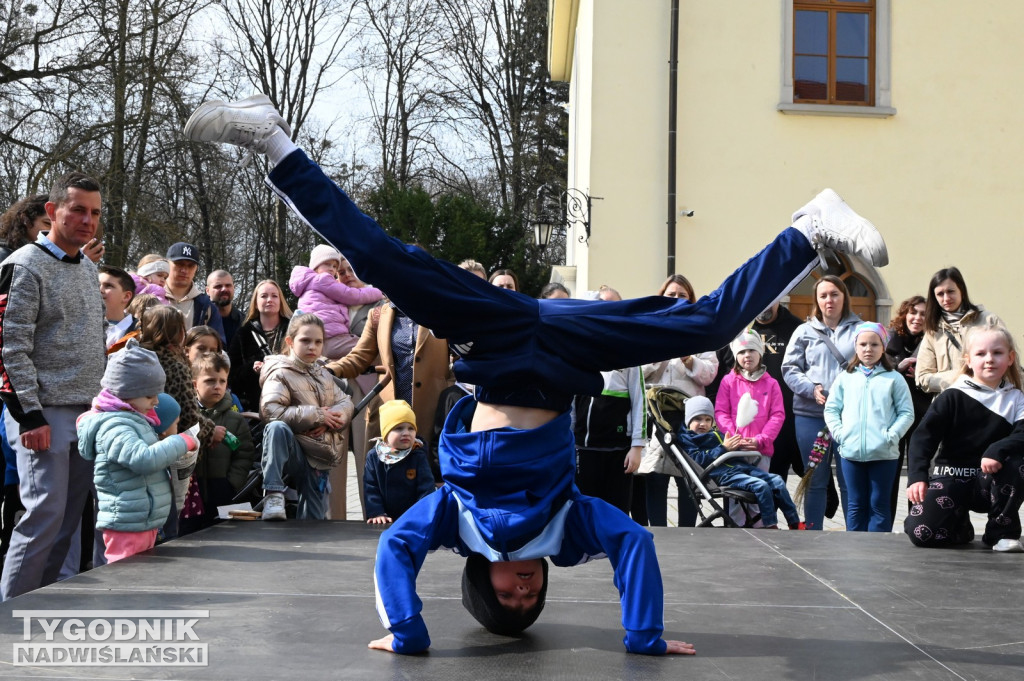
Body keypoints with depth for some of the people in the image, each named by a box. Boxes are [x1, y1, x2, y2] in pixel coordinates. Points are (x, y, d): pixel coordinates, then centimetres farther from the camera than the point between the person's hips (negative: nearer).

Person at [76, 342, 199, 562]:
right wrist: (182, 442, -19)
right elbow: (144, 459, -32)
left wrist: (168, 435, 13)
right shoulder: (113, 427, -17)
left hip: (145, 525, 10)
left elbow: (155, 455, 31)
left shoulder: (134, 420, 16)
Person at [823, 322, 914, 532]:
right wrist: (839, 432, -5)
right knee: (855, 505, 9)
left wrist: (891, 436, -12)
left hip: (884, 454, -2)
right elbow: (831, 409, 9)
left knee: (879, 505, 4)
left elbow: (906, 413, 0)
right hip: (850, 452, 2)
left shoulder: (894, 379, 3)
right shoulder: (845, 378, 8)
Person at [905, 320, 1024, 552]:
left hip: (990, 481, 1)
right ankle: (960, 528, 16)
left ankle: (1002, 532, -9)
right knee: (921, 532, -22)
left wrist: (998, 450, -35)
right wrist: (917, 476, -20)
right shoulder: (953, 397, -3)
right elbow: (923, 435, -7)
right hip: (951, 478, -1)